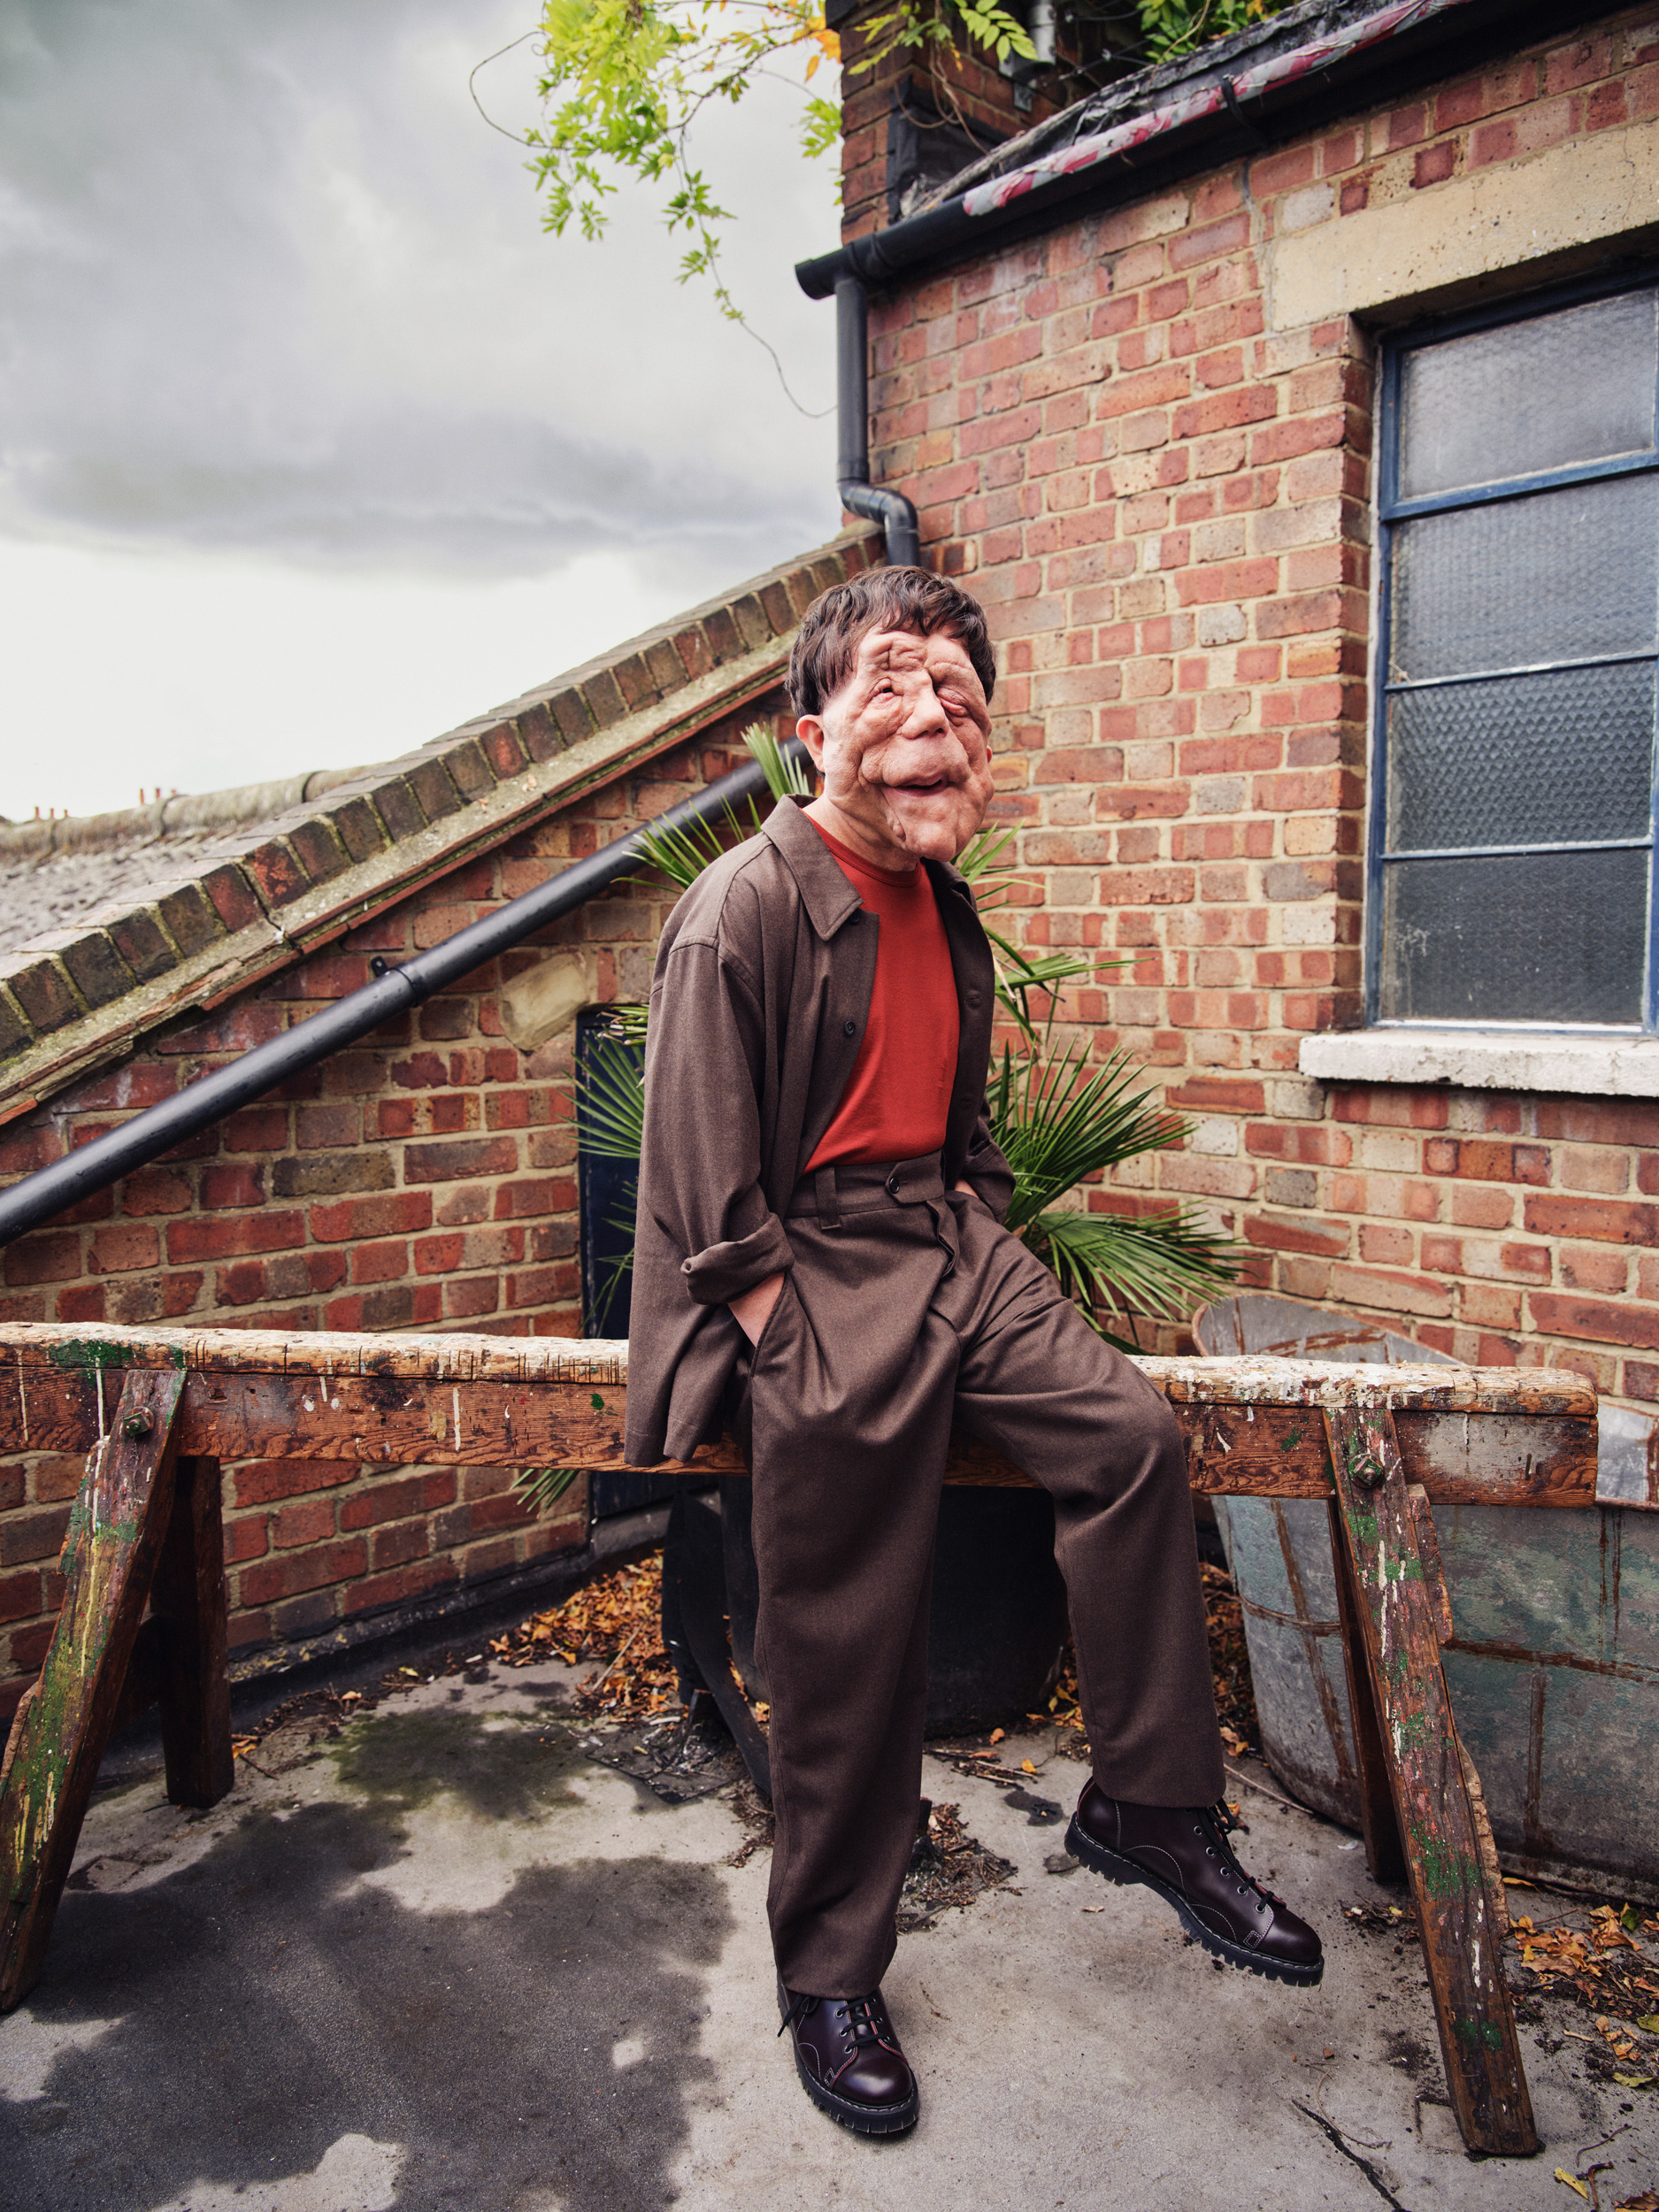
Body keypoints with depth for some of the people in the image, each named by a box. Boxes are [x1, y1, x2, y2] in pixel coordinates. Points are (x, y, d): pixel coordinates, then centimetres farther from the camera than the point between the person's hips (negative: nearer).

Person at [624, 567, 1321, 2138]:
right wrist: (801, 1360, -17)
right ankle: (829, 1980, 19)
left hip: (943, 1240, 8)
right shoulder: (742, 913, -14)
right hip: (807, 1271, -7)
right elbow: (708, 1194, -14)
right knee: (849, 1654, -4)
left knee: (1132, 1435, -5)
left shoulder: (945, 906, 11)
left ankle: (1148, 1808, 14)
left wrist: (983, 1280, 9)